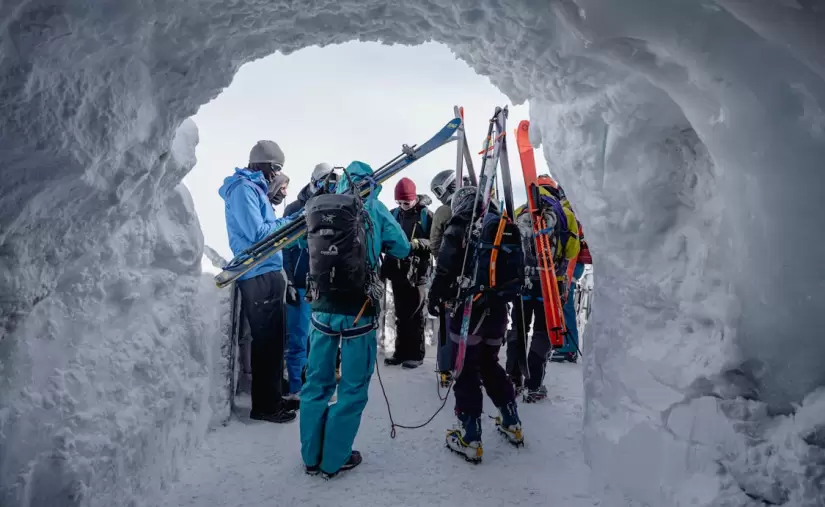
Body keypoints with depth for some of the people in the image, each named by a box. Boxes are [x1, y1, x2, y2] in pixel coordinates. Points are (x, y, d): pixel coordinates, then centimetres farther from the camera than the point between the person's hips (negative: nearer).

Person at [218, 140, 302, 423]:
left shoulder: (254, 188, 20)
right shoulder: (243, 188, -11)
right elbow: (257, 232, -18)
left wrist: (291, 220, 8)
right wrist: (292, 221, -10)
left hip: (267, 274, 10)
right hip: (259, 277, -10)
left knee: (271, 341, 15)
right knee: (267, 342, -3)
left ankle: (271, 399, 25)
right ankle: (265, 406, 8)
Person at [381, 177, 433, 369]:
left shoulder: (426, 214, -4)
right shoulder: (394, 214, 9)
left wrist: (418, 243, -23)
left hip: (417, 272, -5)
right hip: (397, 271, 5)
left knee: (415, 314, 2)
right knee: (400, 314, 12)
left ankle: (416, 354, 11)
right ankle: (401, 351, 22)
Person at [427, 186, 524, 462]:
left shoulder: (460, 226, -7)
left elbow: (446, 268, -13)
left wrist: (436, 297, 0)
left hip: (469, 309, -6)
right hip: (497, 309, 7)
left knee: (466, 372, 1)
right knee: (490, 365, 22)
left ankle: (470, 439, 6)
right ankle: (512, 424, 31)